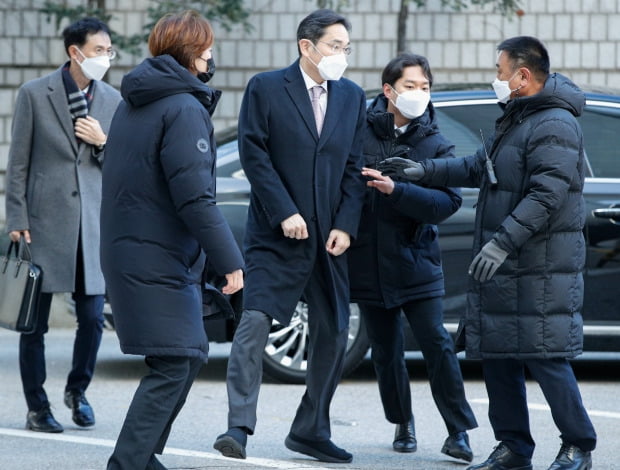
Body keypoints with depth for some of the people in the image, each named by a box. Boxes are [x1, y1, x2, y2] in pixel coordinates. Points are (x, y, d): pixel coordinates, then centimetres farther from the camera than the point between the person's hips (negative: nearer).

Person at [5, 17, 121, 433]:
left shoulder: (112, 101, 8)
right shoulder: (34, 94, -1)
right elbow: (18, 164, -1)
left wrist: (103, 143, -8)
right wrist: (17, 221, -6)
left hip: (92, 225, 3)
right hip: (45, 224, -3)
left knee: (93, 317, 0)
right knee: (34, 323, 2)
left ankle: (78, 390, 24)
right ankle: (37, 409, 13)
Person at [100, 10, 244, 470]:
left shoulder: (133, 103, 15)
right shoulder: (184, 108, -14)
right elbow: (195, 196, -20)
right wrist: (229, 260, -19)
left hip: (127, 247, 10)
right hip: (158, 258, -10)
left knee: (190, 353, 17)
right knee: (174, 364, -9)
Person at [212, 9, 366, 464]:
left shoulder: (352, 97, 10)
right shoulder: (266, 88, -3)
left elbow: (355, 167, 8)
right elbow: (254, 153, -8)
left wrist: (345, 225, -3)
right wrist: (285, 214, -15)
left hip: (329, 238, 5)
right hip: (276, 235, -5)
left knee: (333, 333, 7)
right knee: (254, 324, -14)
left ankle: (310, 430, 18)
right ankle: (239, 427, -14)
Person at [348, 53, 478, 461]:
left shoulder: (437, 146, -1)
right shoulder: (360, 132, -1)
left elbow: (448, 201, -13)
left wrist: (396, 190, -25)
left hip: (415, 263, -1)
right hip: (368, 263, 1)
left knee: (437, 343, -8)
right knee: (386, 350, 10)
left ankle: (459, 431, -2)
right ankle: (403, 425, 27)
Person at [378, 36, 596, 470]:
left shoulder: (554, 126, -15)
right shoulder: (516, 120, 18)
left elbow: (548, 194, -24)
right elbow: (480, 168, 31)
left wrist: (503, 242, -29)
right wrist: (425, 171, 27)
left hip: (540, 270, -10)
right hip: (503, 269, 10)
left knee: (545, 356, -9)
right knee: (497, 356, 11)